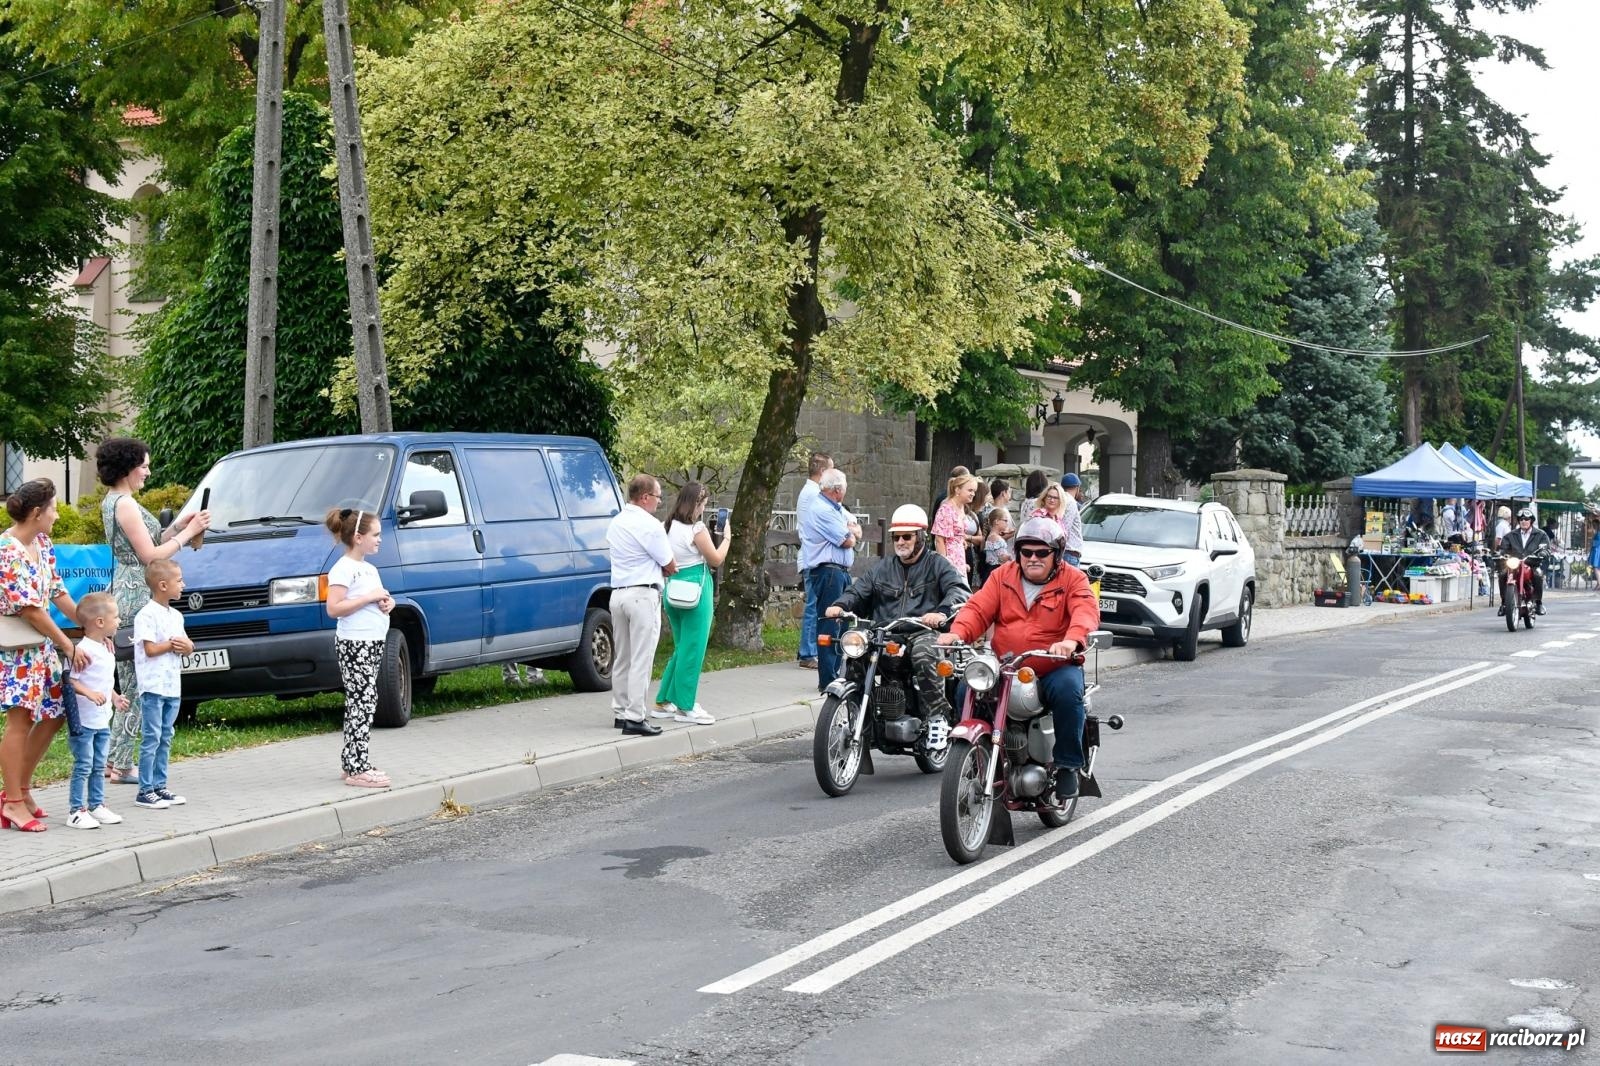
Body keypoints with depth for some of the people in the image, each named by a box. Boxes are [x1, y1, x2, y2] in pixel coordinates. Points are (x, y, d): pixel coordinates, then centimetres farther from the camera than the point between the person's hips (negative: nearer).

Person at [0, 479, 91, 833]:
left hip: (43, 643, 9)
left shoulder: (41, 543, 7)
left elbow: (58, 592, 11)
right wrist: (69, 647, -16)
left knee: (53, 715, 11)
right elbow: (30, 610, -20)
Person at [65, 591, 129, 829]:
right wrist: (89, 693, -33)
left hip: (103, 720, 9)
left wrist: (115, 697, 18)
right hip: (83, 720, -9)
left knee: (99, 767, 15)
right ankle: (76, 811, 0)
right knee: (83, 767, -5)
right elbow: (70, 680, -23)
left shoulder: (107, 648, 12)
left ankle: (97, 805, 24)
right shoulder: (84, 649, -19)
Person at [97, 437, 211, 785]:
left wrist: (179, 526, 9)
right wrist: (187, 532, -6)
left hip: (124, 592, 11)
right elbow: (150, 556, -14)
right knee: (138, 682, -7)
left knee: (131, 682, 13)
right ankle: (122, 765, -5)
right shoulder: (125, 504, -14)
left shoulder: (111, 502, 17)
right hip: (136, 596, -11)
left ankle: (113, 759, 16)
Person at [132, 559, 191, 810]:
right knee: (151, 738, -7)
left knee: (165, 739, 11)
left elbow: (188, 646, 17)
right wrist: (173, 644, -5)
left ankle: (160, 786, 17)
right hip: (153, 687, -8)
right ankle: (145, 791, -4)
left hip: (173, 686, 8)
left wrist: (185, 646, -6)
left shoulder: (176, 615, 15)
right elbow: (150, 649, -17)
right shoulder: (146, 615, -10)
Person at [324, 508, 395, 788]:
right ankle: (358, 770, -10)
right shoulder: (344, 568, -11)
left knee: (361, 704, 11)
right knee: (363, 702, -11)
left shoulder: (369, 568, 18)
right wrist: (369, 598, -20)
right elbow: (334, 608, -21)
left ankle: (351, 762, 18)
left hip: (373, 643, 10)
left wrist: (387, 602, 7)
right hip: (354, 645, -10)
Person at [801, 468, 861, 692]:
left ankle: (838, 674, 21)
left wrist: (849, 531, -6)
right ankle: (827, 680, -8)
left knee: (842, 625, 13)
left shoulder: (838, 509, 19)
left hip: (841, 572, 10)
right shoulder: (822, 511, -14)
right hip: (828, 572, -10)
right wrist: (850, 533, 6)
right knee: (829, 627, -9)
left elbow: (858, 532, 14)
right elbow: (848, 541, -15)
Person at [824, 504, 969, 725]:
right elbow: (857, 591, 19)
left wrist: (942, 612, -27)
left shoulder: (937, 564, 12)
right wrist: (839, 605, -5)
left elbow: (959, 590, -5)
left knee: (924, 657, -38)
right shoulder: (882, 568, 27)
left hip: (923, 631, -4)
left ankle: (940, 715, -32)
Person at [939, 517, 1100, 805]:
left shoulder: (1072, 579, 2)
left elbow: (1086, 610, -17)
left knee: (1068, 689, -34)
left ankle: (1069, 766, -18)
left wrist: (1072, 640, -40)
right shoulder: (1002, 576, 13)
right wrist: (957, 633, -21)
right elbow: (978, 609, 1)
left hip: (1054, 668, -3)